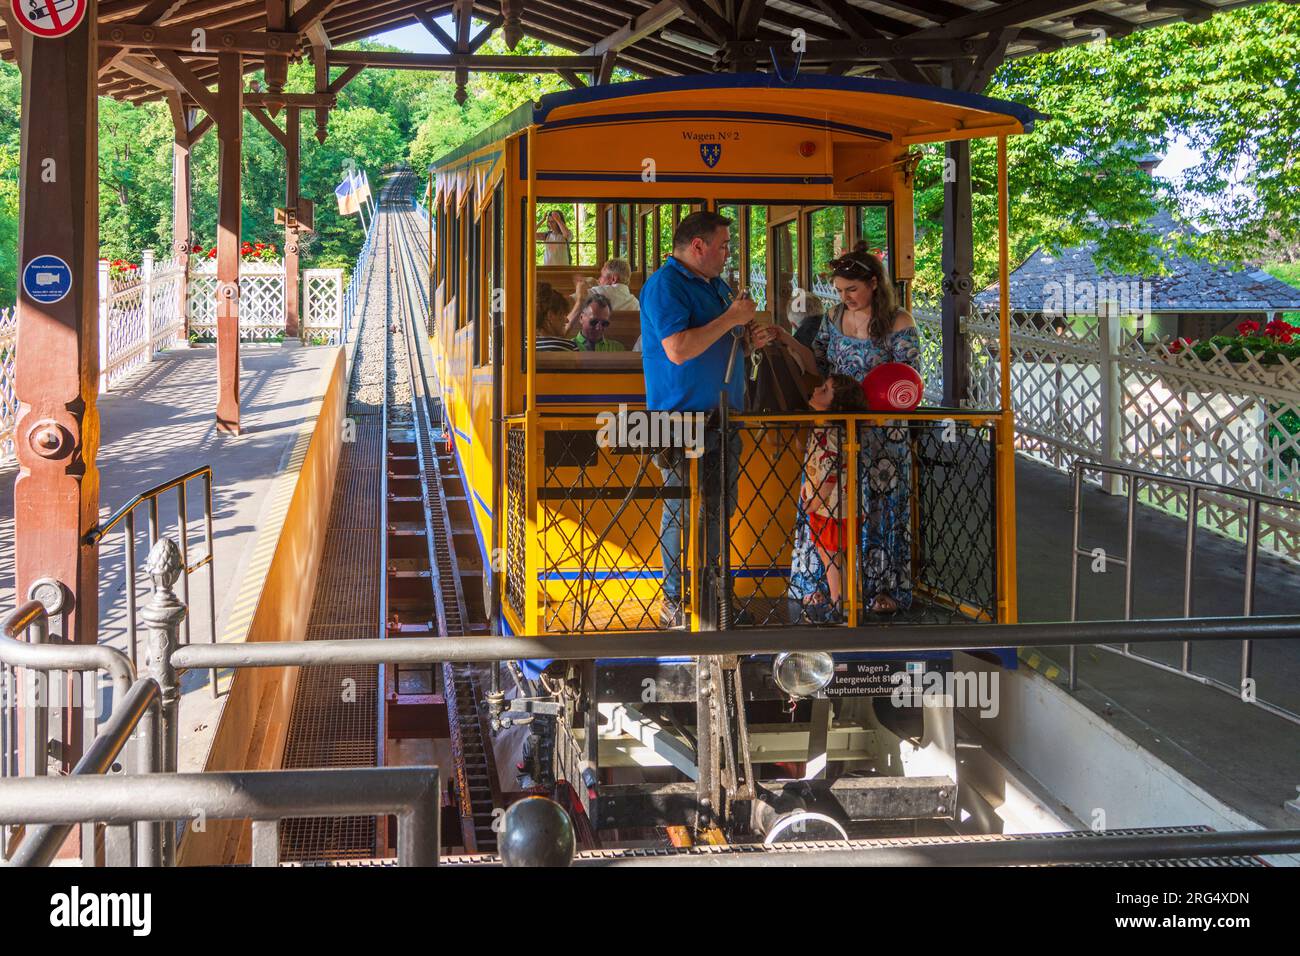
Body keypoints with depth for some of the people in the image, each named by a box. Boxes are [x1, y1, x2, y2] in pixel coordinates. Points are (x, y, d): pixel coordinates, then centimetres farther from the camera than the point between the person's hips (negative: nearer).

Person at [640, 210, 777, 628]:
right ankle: (676, 604, 2)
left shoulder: (716, 285, 17)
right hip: (682, 418, -9)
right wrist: (731, 319, -18)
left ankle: (706, 590, 24)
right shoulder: (664, 285, -13)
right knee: (684, 512, -5)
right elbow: (678, 350, -25)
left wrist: (749, 340, 8)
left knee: (718, 508, 13)